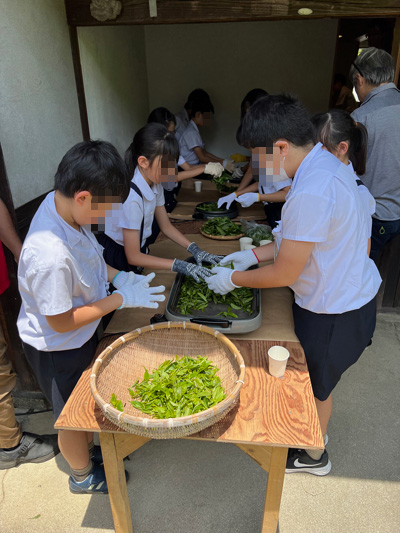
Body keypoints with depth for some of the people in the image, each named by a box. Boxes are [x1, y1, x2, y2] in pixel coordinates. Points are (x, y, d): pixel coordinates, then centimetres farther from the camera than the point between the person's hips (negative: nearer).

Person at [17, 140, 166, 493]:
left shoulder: (61, 202, -14)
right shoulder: (51, 256, -41)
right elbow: (61, 322, -27)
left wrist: (118, 276, -9)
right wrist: (122, 298, -23)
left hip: (80, 336, 8)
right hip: (57, 348, -8)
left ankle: (89, 450, 58)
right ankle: (83, 475, 49)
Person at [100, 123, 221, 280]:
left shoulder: (155, 185, -6)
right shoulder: (131, 196, -31)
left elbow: (166, 226, 6)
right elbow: (133, 257, -25)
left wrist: (194, 250, -8)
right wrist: (180, 266, -28)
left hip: (141, 250, 7)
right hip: (120, 259, -7)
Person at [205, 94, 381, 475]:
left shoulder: (312, 193, -33)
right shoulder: (326, 162, 0)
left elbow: (285, 273, -24)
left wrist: (233, 278, -10)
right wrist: (255, 254, 6)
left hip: (334, 311, -9)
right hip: (353, 292, 9)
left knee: (316, 384, 17)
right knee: (313, 374, 28)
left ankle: (313, 455, 46)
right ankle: (314, 427, 54)